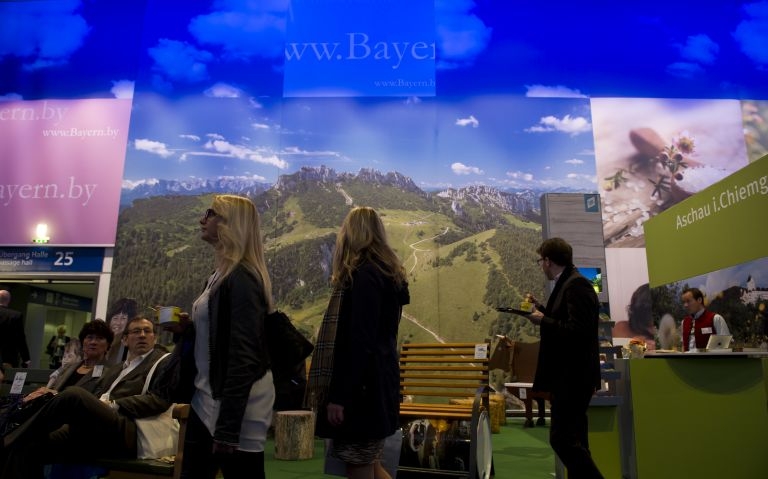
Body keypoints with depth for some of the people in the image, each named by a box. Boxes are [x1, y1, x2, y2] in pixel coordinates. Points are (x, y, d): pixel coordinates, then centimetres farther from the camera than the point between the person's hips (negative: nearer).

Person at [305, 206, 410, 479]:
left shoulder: (363, 275, -17)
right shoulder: (388, 273, 12)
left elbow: (359, 342, -23)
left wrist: (340, 396, -21)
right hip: (379, 382, 9)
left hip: (362, 387, -9)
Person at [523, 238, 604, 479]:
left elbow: (578, 331, -26)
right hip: (567, 375, 11)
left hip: (573, 376, -11)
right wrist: (542, 309, 18)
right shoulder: (566, 284, 13)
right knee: (572, 439, 16)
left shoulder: (576, 284, -18)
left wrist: (542, 320, -17)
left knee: (562, 438, -9)